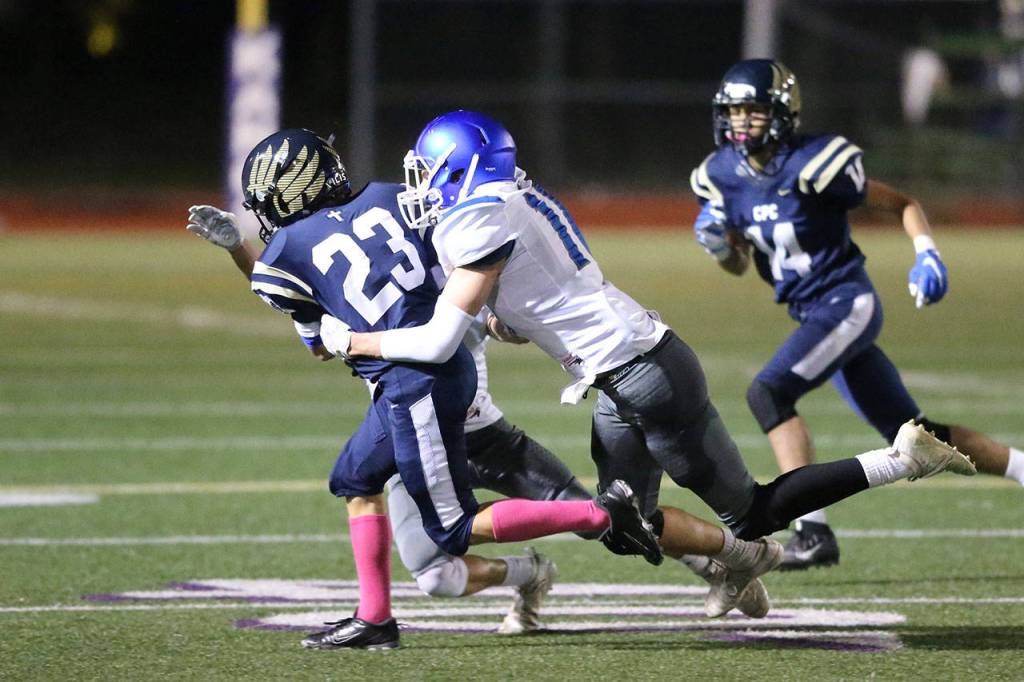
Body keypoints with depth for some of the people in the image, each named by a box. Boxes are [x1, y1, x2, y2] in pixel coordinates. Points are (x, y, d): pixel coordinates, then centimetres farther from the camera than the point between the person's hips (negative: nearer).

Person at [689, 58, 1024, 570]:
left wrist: (926, 254, -22)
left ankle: (813, 531, -23)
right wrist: (718, 244, -6)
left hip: (846, 303, -8)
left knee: (768, 394, -23)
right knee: (909, 436, 12)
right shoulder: (722, 175, 3)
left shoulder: (811, 166, -17)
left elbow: (901, 204, -7)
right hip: (814, 315, 8)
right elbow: (739, 265, 15)